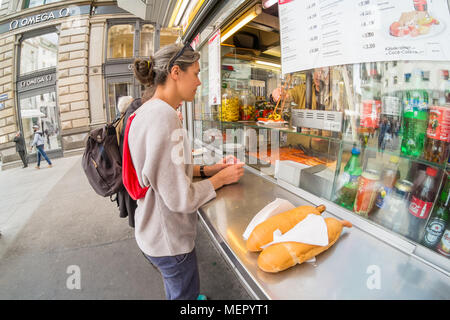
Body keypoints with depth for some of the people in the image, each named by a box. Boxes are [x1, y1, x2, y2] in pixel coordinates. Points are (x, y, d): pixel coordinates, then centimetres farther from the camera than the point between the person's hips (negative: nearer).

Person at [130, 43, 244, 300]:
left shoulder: (148, 111, 3)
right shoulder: (164, 116, -29)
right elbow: (180, 198, -28)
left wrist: (206, 170, 2)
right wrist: (220, 178, -14)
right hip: (169, 240, -9)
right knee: (185, 293, 19)